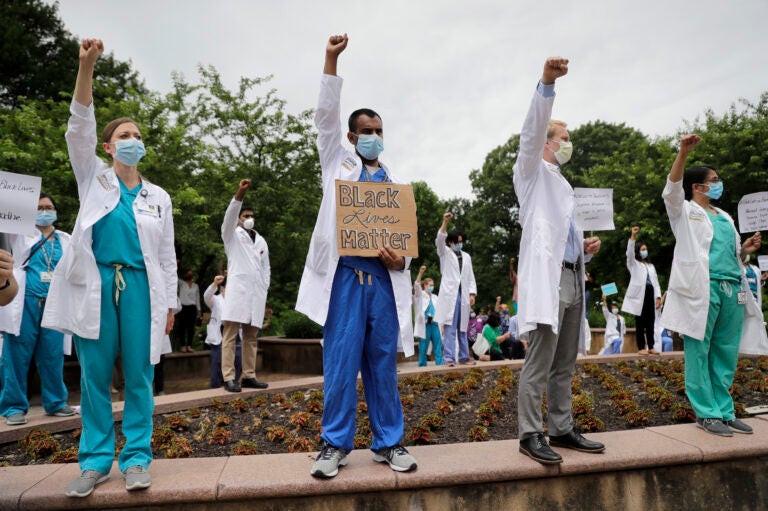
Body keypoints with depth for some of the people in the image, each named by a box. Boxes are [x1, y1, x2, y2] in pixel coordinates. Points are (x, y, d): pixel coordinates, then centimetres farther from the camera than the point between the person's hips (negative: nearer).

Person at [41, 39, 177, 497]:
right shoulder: (94, 177, 11)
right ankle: (96, 460, 16)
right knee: (95, 376, 4)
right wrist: (87, 67, -15)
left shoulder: (159, 197, 13)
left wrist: (170, 303, 6)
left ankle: (136, 458, 12)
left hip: (140, 286, 1)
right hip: (96, 284, 0)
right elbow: (79, 128, -4)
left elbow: (167, 256, 12)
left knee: (139, 377, 2)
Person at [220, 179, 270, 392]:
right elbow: (229, 217, -11)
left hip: (257, 293, 5)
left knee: (251, 337, 5)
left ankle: (249, 376, 9)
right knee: (230, 336, -7)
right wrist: (240, 194, -25)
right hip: (237, 290, -4)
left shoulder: (261, 241, 21)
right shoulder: (233, 235, 8)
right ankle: (229, 378, -8)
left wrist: (265, 288, 9)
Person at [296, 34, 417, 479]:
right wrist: (332, 61, -3)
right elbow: (326, 117, 4)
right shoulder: (338, 164, 14)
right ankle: (336, 444, 10)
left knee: (383, 364, 6)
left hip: (384, 279, 2)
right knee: (341, 362, -1)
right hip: (344, 277, -2)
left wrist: (401, 260, -8)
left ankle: (389, 443, 16)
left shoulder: (396, 183, 18)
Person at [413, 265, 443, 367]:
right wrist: (420, 273, -30)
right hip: (425, 324, -5)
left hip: (435, 324, 5)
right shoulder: (420, 295, 2)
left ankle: (440, 364, 9)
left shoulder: (435, 297, 17)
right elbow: (416, 285, -16)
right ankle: (422, 366, 6)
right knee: (423, 347, -1)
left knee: (438, 346, 4)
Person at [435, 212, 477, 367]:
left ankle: (463, 357, 13)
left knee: (462, 327, 8)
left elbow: (471, 277, 17)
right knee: (449, 327, -9)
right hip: (449, 294, -4)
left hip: (463, 295, 4)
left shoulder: (466, 256, 18)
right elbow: (439, 240, -11)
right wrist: (445, 222, -22)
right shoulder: (445, 253, 8)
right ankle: (449, 358, -9)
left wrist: (472, 293, 5)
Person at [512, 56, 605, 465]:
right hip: (546, 276, -8)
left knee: (564, 365, 10)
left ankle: (562, 430, 18)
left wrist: (584, 246, 9)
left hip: (572, 278, 8)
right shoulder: (532, 171, 7)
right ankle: (530, 434, -1)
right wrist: (546, 83, -26)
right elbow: (531, 131, -13)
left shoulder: (561, 184, 28)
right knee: (539, 363, -9)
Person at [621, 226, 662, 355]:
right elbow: (629, 252, -10)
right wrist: (633, 236, -20)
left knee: (651, 321, 5)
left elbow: (656, 281, 18)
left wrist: (658, 296, 5)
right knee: (640, 322, -4)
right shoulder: (633, 264, 10)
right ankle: (641, 347, -1)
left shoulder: (651, 266, 25)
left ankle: (650, 347, 11)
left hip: (650, 294, 5)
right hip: (639, 294, -5)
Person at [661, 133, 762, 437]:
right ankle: (706, 414, 4)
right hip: (701, 289, -6)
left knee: (726, 354, 8)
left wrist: (746, 249, 7)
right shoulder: (685, 212, 5)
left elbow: (732, 253, 29)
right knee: (699, 353, -3)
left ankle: (724, 411, 17)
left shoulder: (724, 217, 24)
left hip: (732, 289, 7)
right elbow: (672, 189, -14)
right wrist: (683, 154, -26)